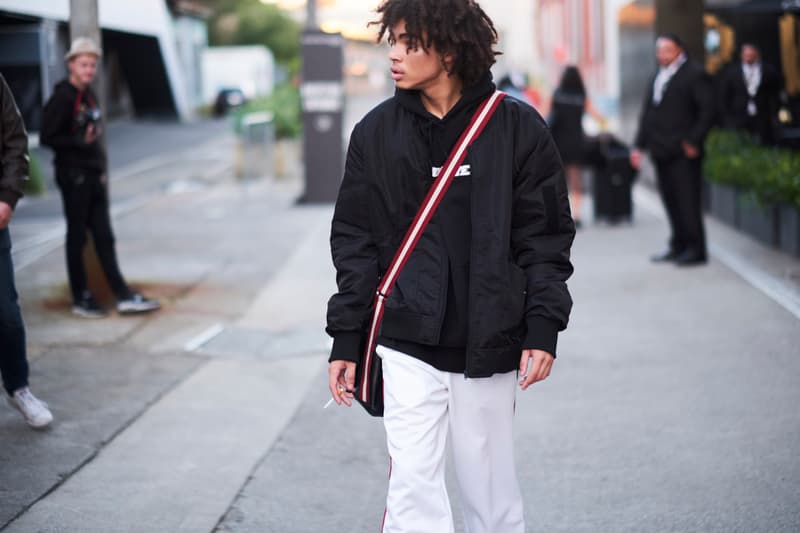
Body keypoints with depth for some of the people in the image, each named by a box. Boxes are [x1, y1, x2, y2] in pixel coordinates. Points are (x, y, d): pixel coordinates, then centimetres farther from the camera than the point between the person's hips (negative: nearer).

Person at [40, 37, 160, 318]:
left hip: (94, 176, 8)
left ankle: (123, 296, 10)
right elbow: (47, 137, -14)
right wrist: (80, 142, -25)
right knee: (77, 238, 1)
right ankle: (80, 299, 11)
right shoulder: (62, 97, -12)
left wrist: (102, 170, 14)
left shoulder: (89, 95, 13)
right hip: (74, 177, -8)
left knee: (104, 237, 8)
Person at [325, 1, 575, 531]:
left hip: (488, 348, -1)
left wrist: (543, 330, -7)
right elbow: (355, 242, 7)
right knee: (414, 490, -3)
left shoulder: (518, 127, -3)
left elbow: (546, 235, 0)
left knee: (491, 490, 9)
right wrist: (346, 340, 4)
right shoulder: (376, 132, 3)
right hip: (408, 346, 1)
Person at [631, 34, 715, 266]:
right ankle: (679, 246, 19)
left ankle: (696, 250, 0)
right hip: (661, 151, 7)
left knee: (688, 201, -6)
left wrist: (693, 142, -15)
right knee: (670, 201, 10)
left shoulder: (694, 74, -5)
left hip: (683, 151, -7)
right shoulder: (658, 77, 18)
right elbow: (648, 112, 19)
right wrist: (640, 145, 13)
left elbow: (707, 110, -10)